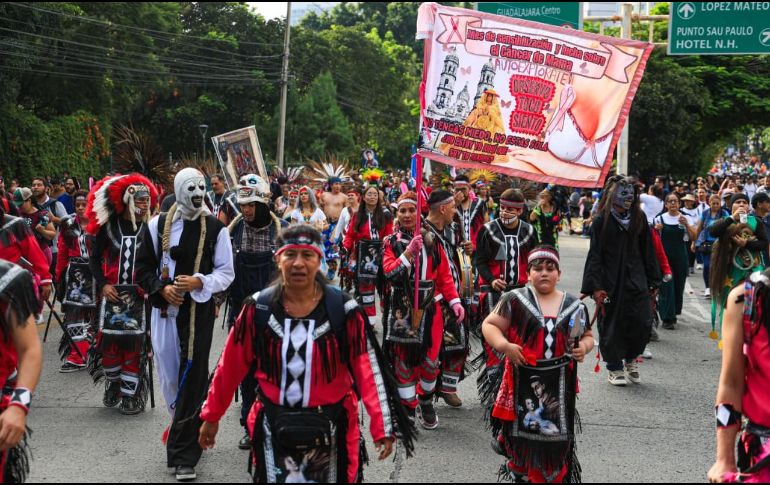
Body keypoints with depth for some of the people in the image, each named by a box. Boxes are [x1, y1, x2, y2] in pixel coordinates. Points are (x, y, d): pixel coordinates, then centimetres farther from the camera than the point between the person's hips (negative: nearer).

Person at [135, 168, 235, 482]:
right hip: (165, 309, 2)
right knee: (168, 372, 10)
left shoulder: (215, 228, -1)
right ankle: (183, 423, 38)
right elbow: (144, 267, 8)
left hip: (199, 310, -2)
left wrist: (199, 282, -16)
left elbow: (226, 272, 1)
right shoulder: (158, 225, 3)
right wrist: (161, 288, -9)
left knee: (192, 377, -5)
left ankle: (184, 455, 1)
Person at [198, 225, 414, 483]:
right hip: (274, 427, 1)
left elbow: (368, 371, -11)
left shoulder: (343, 310, -10)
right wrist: (211, 416, 6)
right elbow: (230, 367, 2)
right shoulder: (258, 308, -5)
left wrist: (382, 428, -15)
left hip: (330, 429, -1)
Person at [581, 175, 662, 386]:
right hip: (610, 280, -3)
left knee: (643, 322, -5)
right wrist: (595, 286, -12)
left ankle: (631, 358, 21)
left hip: (636, 279, 3)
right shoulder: (602, 220, -5)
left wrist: (652, 282, 7)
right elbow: (595, 254, -6)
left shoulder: (639, 218, 6)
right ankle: (614, 368, 18)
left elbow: (648, 251, 10)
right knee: (611, 325, 2)